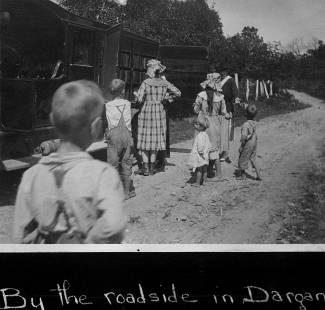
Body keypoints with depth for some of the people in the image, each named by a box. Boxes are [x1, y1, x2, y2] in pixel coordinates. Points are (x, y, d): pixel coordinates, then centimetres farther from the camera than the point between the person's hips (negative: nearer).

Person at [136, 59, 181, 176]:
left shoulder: (146, 82, -11)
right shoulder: (164, 83, 0)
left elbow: (140, 99, -13)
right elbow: (178, 93, 6)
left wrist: (146, 98, 7)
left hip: (146, 111, -3)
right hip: (159, 112, 3)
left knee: (145, 139, 4)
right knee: (156, 139, 12)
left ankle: (146, 167, 1)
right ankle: (152, 165, 16)